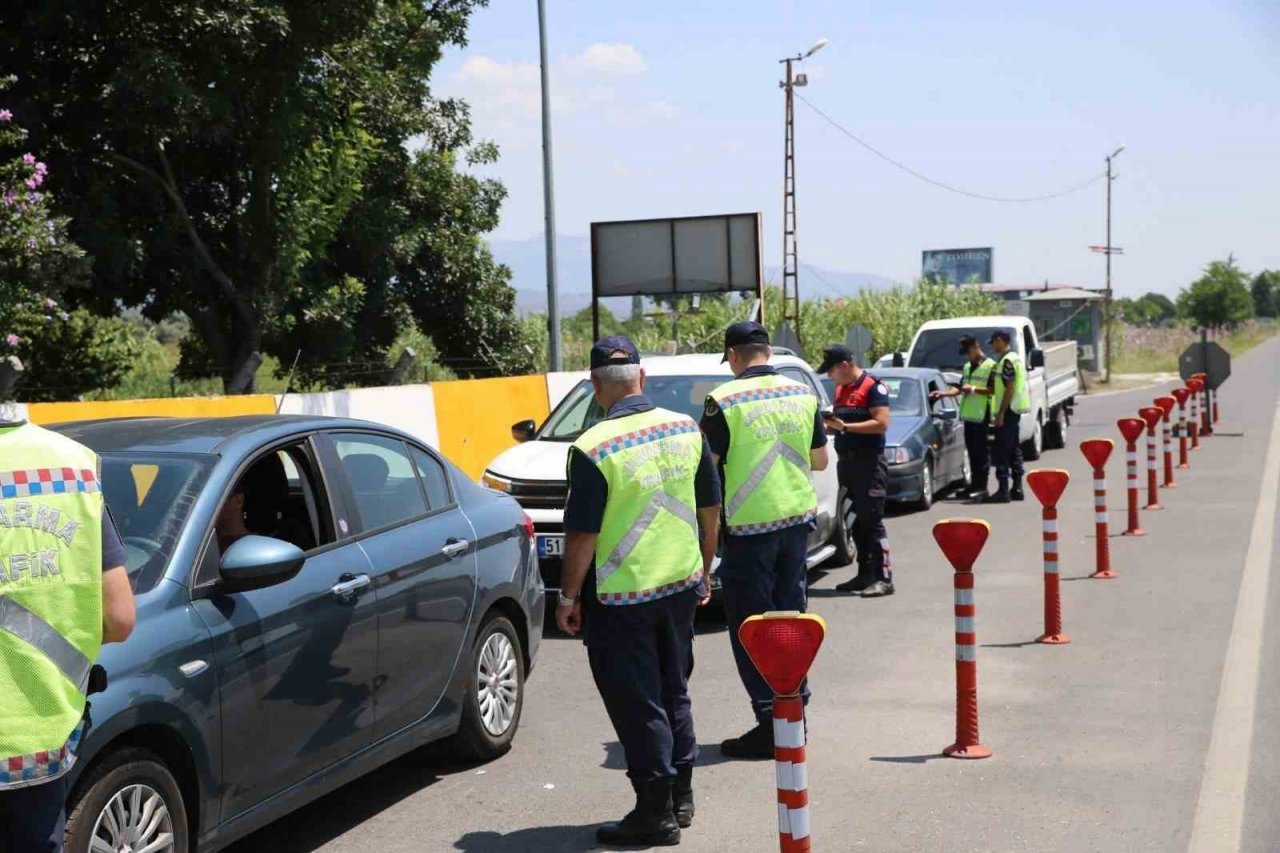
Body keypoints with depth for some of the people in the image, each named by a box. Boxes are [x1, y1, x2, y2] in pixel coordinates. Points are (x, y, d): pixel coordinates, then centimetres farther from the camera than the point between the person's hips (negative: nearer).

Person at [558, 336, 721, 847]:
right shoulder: (687, 430, 0)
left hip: (622, 596, -6)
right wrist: (704, 570, 20)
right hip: (682, 584, 6)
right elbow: (710, 510, 8)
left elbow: (581, 535, -16)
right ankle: (681, 795, 30)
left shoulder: (594, 449, -18)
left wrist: (568, 598, -4)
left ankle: (656, 812, 12)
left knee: (637, 704, 5)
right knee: (674, 692, 20)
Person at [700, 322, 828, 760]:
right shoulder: (803, 394, 3)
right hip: (797, 518, 6)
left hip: (750, 527, -5)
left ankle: (770, 721, 0)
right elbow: (820, 460, 11)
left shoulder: (724, 401, -13)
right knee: (791, 614, 16)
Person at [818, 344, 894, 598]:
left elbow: (881, 424, -18)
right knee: (856, 522, 11)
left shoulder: (872, 387, -9)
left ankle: (884, 577, -9)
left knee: (872, 521, -10)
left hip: (869, 463, -8)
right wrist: (830, 425, 3)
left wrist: (845, 426, -20)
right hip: (846, 462, 8)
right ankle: (865, 575, 17)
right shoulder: (840, 390, 16)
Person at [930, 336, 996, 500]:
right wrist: (943, 393, 11)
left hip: (981, 416, -8)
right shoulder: (967, 367, 19)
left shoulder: (990, 366, -6)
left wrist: (974, 389, -18)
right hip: (968, 414, 8)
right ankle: (975, 484, 16)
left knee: (981, 451, -7)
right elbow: (960, 388, 24)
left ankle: (981, 486, -6)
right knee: (971, 450, 10)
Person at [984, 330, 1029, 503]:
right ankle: (1017, 488, 17)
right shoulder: (1016, 357, 15)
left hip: (1008, 410, -10)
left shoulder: (1007, 361, -16)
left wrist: (1000, 414, -21)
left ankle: (1003, 490, -10)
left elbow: (1010, 388, -21)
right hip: (1015, 410, 10)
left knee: (1002, 450, -9)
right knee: (1014, 449, 13)